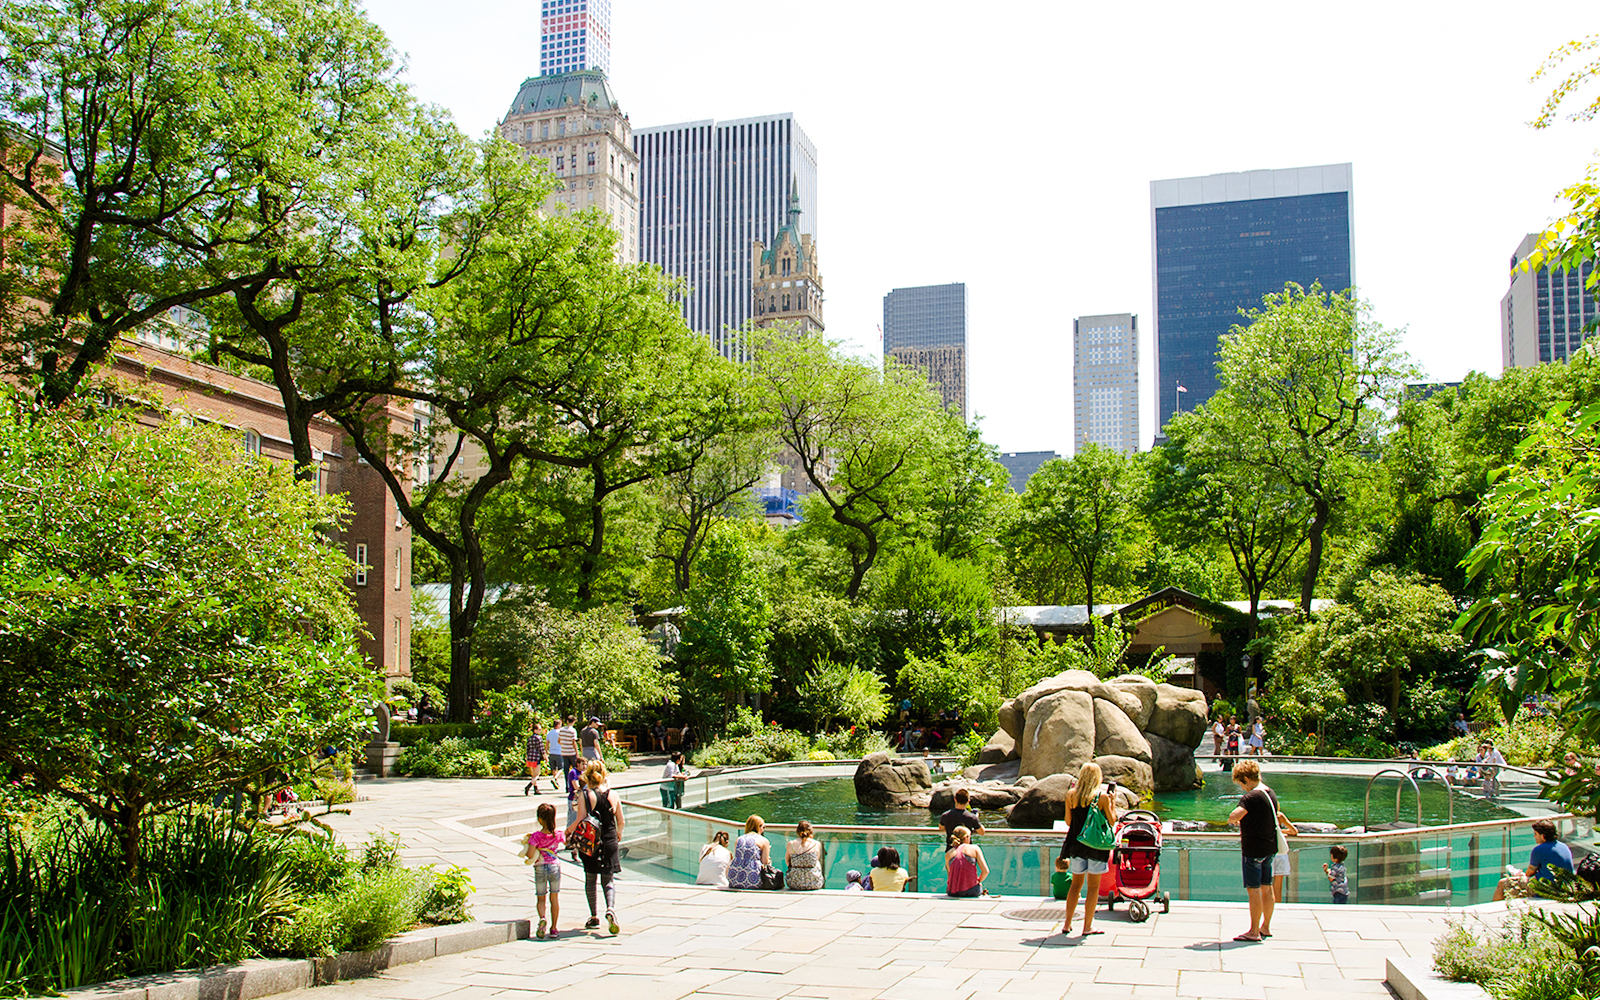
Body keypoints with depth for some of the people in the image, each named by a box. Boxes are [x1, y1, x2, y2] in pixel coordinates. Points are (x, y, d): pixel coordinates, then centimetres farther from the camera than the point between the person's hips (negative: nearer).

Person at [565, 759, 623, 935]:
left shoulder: (585, 796, -9)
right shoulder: (613, 795, -1)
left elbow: (580, 821, -14)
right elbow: (621, 821, 4)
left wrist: (568, 830, 7)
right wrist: (619, 833, 25)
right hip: (609, 842, 2)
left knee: (590, 879, 15)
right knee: (608, 880, 8)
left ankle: (594, 916, 20)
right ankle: (610, 909, -18)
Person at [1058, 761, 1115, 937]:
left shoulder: (1071, 795, 0)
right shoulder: (1102, 796, -8)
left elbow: (1068, 821, 6)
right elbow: (1112, 822, -3)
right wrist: (1112, 802, 9)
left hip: (1076, 842, 3)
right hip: (1096, 844, -3)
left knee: (1076, 883, 15)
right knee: (1093, 886, 5)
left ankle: (1067, 923, 15)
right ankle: (1088, 926, 7)